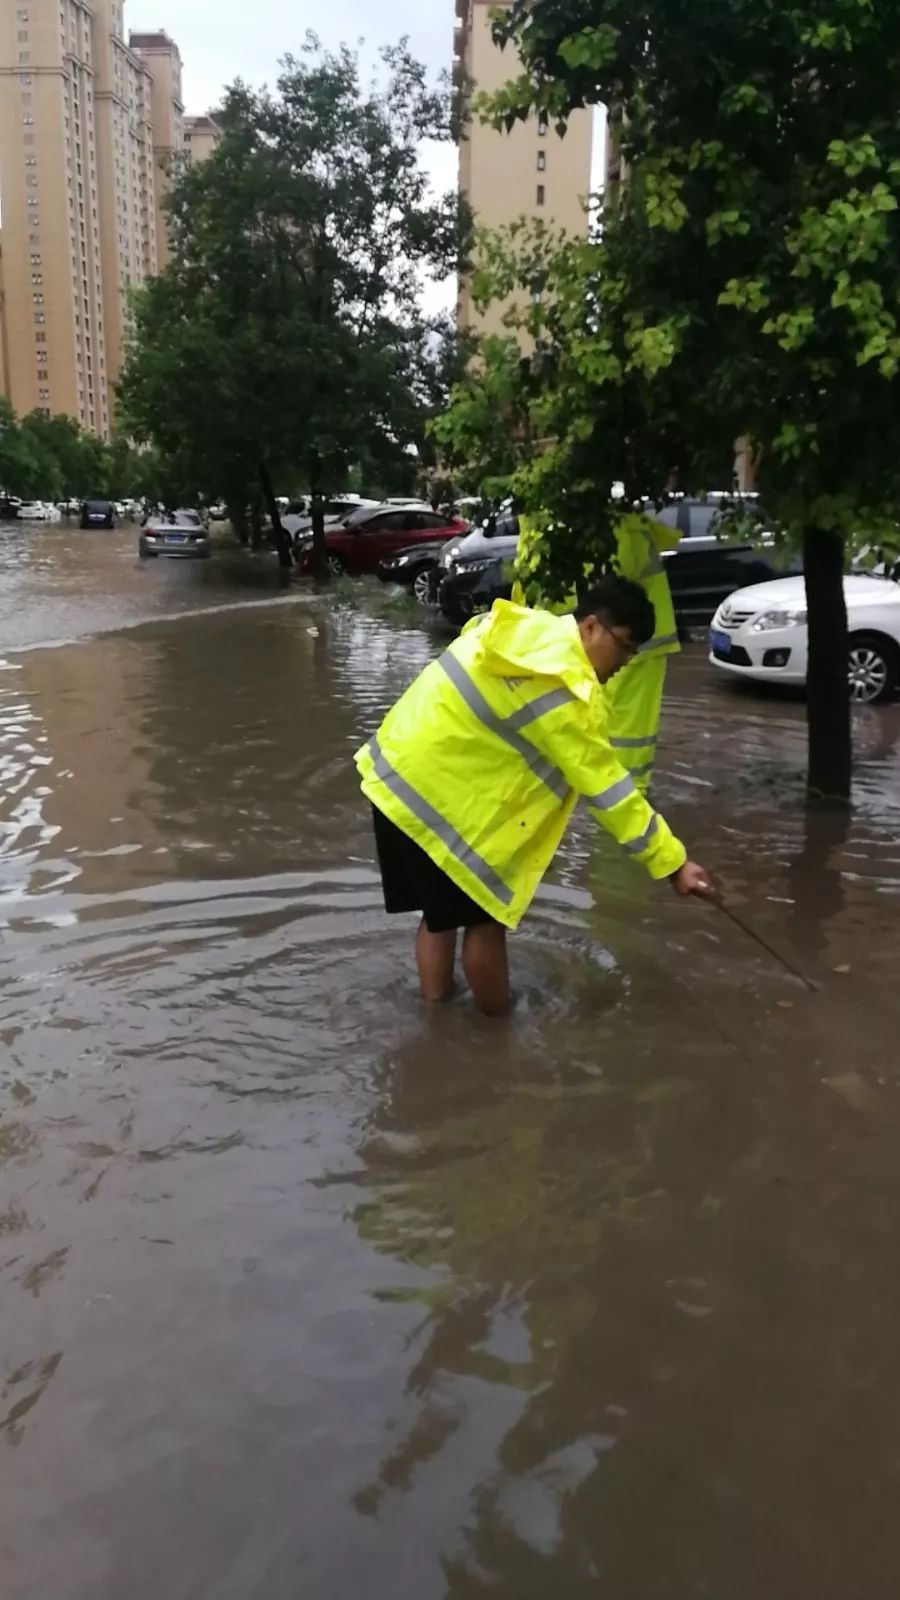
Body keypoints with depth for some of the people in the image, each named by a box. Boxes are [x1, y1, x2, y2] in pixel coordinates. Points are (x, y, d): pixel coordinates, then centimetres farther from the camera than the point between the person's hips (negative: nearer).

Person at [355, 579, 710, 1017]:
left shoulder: (530, 628, 5)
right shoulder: (565, 692, -21)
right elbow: (608, 789, -19)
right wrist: (672, 862, -15)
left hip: (400, 773, 9)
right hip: (437, 794, -9)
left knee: (440, 912, 19)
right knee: (482, 919, 5)